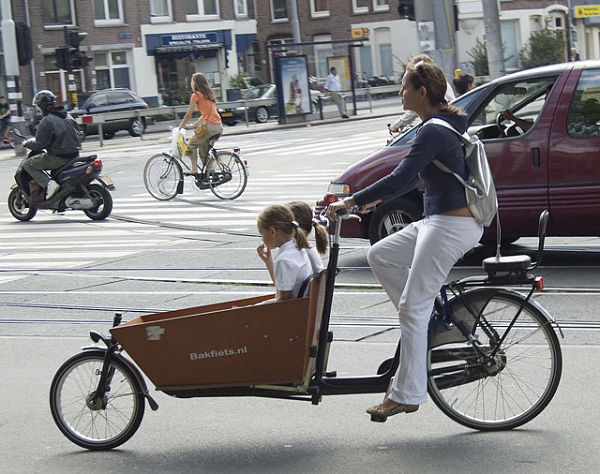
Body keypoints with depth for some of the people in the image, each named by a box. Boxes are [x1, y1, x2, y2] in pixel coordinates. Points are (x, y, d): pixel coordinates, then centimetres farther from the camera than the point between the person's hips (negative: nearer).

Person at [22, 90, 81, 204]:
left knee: (27, 164, 2)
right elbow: (77, 135, 18)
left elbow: (39, 144, -14)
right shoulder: (68, 116, 10)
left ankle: (49, 183, -15)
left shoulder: (47, 121, -15)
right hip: (74, 154, 8)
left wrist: (27, 143, 4)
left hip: (59, 158, -8)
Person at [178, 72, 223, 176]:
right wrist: (194, 125, 30)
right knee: (203, 151, 17)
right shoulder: (208, 94, 20)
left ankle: (194, 170, 1)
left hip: (209, 126, -7)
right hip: (219, 126, 7)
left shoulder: (196, 95, -3)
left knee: (192, 145, 8)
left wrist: (179, 128, 10)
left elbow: (188, 115, 0)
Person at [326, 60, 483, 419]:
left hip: (451, 227, -10)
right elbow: (414, 177, 24)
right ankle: (431, 322, 15)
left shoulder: (434, 132, -17)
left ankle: (407, 394, -3)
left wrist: (353, 201, -20)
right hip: (438, 222, 10)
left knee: (413, 308, -7)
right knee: (380, 256, 16)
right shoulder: (444, 125, 14)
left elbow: (402, 177, -25)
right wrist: (376, 199, 22)